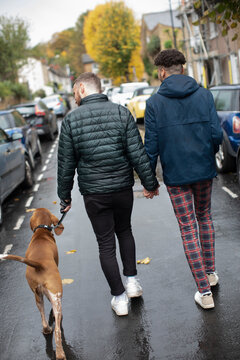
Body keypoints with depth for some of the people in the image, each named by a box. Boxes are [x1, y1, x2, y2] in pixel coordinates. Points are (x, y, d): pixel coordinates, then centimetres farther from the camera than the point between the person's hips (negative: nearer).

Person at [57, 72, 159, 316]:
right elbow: (137, 154, -7)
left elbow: (66, 163, -3)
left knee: (106, 243, 8)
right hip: (123, 188, 2)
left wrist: (64, 194, 8)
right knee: (124, 231, 26)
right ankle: (131, 280, 23)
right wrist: (150, 183, 2)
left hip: (93, 193, -2)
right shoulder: (121, 113, -5)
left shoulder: (71, 119, -6)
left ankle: (119, 298, 14)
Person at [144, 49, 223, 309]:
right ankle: (210, 272, 33)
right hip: (204, 170, 3)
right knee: (204, 217, 25)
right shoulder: (204, 95, -2)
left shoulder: (155, 102, -7)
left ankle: (204, 291, 6)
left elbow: (151, 145, -8)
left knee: (188, 230, 4)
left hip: (175, 175, -2)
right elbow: (216, 134, -7)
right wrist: (208, 156, 14)